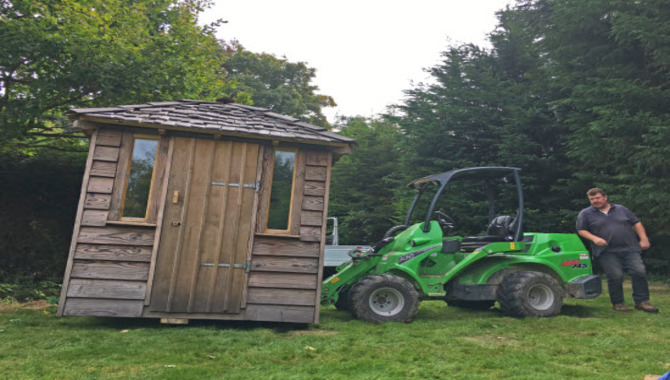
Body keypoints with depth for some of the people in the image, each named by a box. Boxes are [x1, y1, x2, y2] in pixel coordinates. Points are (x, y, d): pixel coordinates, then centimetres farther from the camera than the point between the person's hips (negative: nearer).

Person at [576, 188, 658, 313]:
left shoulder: (621, 209, 16)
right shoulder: (585, 213, 7)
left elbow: (636, 223, 18)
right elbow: (581, 230, 3)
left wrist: (643, 239, 6)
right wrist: (594, 238, -14)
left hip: (630, 249, 3)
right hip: (607, 253, -3)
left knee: (640, 272, -9)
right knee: (615, 276, -12)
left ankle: (642, 301, 5)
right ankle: (618, 303, 5)